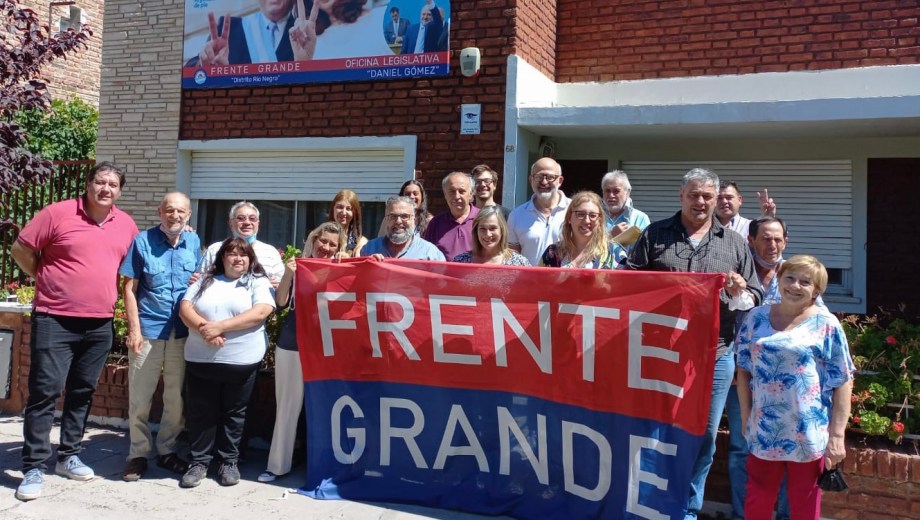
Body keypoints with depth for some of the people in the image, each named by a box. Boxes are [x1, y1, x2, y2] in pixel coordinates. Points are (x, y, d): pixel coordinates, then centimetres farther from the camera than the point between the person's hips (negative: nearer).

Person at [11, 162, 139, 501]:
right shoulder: (58, 213, -7)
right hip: (54, 320, -4)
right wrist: (47, 281, 0)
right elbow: (20, 250, -1)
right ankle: (34, 468, 4)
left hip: (100, 325, 5)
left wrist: (110, 292, 8)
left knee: (82, 392, 13)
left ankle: (69, 456, 27)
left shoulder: (127, 225, 6)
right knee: (44, 392, -4)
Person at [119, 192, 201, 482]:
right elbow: (129, 288, -4)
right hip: (148, 330, -3)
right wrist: (134, 329, -10)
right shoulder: (143, 241, -4)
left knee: (177, 398, 10)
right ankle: (138, 454, 18)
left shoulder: (194, 242, 6)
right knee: (139, 397, 4)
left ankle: (166, 450, 25)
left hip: (183, 332, 3)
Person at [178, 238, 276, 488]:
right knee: (199, 412, 8)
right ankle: (198, 461, 20)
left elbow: (260, 312, -14)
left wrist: (220, 326, -20)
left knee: (234, 413, 9)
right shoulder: (205, 281, 12)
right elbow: (185, 308, 2)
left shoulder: (258, 282, 2)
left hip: (241, 361, -2)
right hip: (201, 360, 2)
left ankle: (229, 462, 21)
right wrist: (204, 328, -18)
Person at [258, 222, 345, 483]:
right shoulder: (297, 266, 3)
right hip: (292, 347, 0)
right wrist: (287, 275, -20)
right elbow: (281, 303, -4)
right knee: (287, 407, 7)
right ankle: (278, 464, 16)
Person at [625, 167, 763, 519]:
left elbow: (755, 297, 10)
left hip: (715, 355, 2)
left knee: (704, 436, 10)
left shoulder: (734, 243, 10)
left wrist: (741, 294, -11)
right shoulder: (654, 235, 5)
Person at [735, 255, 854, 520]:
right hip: (763, 431, 3)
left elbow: (843, 382, -6)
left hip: (808, 435, -3)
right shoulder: (757, 318, 3)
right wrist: (746, 417, 6)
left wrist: (837, 435, -10)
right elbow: (744, 370, 9)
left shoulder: (826, 324, -5)